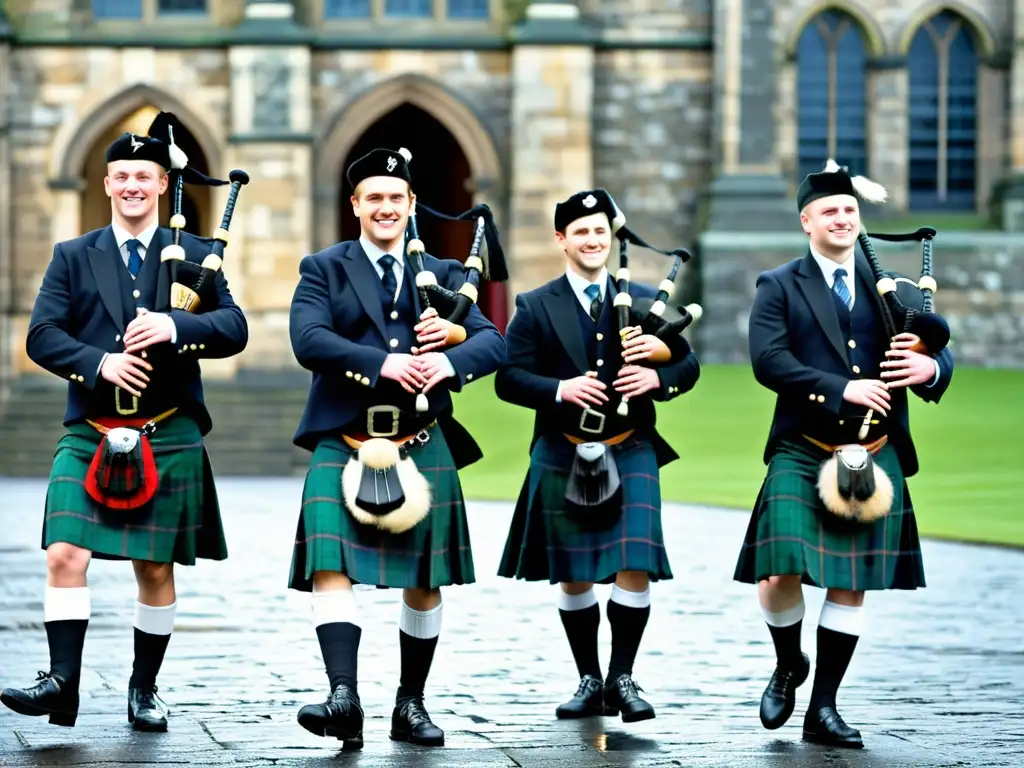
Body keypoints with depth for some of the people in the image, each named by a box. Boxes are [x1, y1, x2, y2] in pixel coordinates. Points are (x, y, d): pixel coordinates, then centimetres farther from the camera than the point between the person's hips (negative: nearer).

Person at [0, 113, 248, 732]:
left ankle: (145, 688, 18)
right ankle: (63, 681, -12)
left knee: (156, 569, 6)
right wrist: (98, 363, -16)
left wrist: (176, 326, -21)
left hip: (168, 438, 0)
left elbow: (235, 328, -2)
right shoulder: (73, 258, 10)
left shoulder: (195, 255, 8)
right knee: (65, 554, -14)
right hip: (91, 436, 0)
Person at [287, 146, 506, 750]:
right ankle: (344, 697, -27)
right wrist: (382, 364, -24)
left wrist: (449, 361, -20)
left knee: (425, 581, 8)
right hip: (344, 444, -3)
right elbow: (309, 340, -11)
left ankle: (411, 704, 20)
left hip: (422, 446, 3)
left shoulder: (441, 274, 14)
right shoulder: (324, 269, 6)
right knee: (331, 564, -19)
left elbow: (494, 342, 1)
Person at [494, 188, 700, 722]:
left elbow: (688, 364, 8)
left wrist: (657, 378, -13)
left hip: (630, 453, 0)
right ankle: (590, 680, 19)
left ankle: (622, 677, 1)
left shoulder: (644, 300, 7)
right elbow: (509, 378, -3)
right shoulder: (535, 308, 3)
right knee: (573, 577, 7)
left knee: (635, 568, -11)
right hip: (562, 458, 0)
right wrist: (560, 390, -19)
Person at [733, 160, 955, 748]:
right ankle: (789, 666, 16)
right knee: (781, 572, -14)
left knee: (851, 584, 4)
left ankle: (824, 708, 13)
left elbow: (939, 354, 10)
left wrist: (931, 367, -15)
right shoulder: (779, 287, 3)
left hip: (876, 456, 3)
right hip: (803, 453, -3)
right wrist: (841, 390, -21)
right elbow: (769, 360, -11)